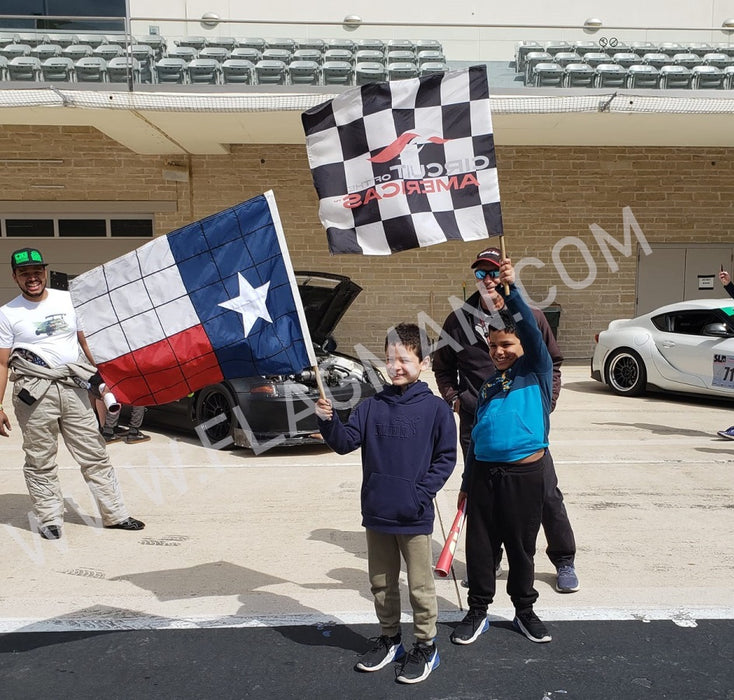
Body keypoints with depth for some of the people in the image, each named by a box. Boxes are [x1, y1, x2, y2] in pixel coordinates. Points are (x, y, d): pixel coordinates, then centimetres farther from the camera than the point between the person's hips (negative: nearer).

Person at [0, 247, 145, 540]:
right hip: (35, 392, -2)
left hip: (74, 387, 2)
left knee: (95, 455, 5)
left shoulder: (68, 300, 10)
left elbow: (85, 343, 17)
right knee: (40, 462, 3)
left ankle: (115, 514, 13)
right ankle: (50, 519, 17)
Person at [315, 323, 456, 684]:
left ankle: (426, 646, 28)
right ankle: (389, 639, 37)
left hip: (414, 517, -4)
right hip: (376, 513, 4)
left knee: (420, 586, 10)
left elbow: (446, 457, -6)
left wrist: (423, 492, -14)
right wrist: (329, 421, -22)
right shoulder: (371, 406, 2)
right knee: (381, 583, 18)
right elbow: (346, 442, -4)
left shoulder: (435, 408, -8)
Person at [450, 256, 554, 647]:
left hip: (525, 472, -4)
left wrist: (511, 288, -27)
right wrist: (466, 483, 16)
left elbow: (531, 331, -18)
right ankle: (478, 611, 26)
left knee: (522, 546, 10)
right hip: (484, 473, 4)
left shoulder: (536, 372, 0)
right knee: (479, 545, 9)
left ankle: (524, 610, 30)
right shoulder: (488, 386, 13)